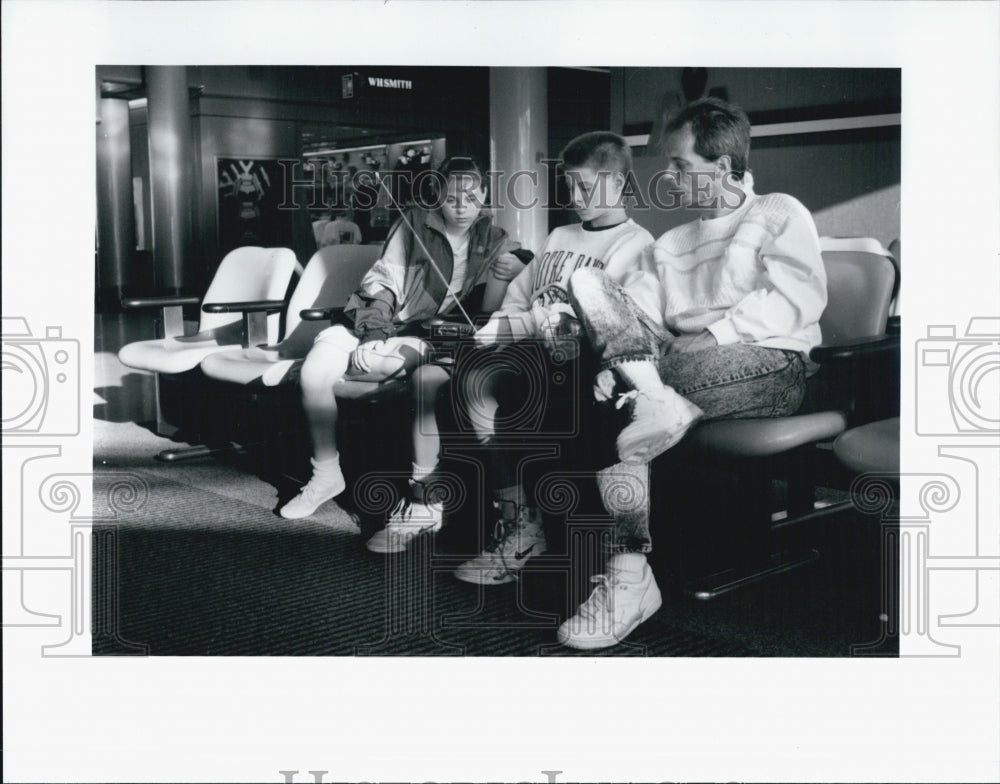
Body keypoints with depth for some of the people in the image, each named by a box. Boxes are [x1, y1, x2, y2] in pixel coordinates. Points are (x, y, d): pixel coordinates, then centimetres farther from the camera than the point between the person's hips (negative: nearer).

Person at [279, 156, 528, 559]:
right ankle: (326, 474, 1)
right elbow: (383, 281, 5)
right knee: (314, 369, -22)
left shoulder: (494, 242, 9)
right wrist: (375, 330, -10)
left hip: (439, 337, -2)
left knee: (430, 377, -39)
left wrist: (502, 269, -13)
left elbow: (488, 313, 5)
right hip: (386, 326, 2)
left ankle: (424, 502, -34)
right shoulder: (414, 223, 8)